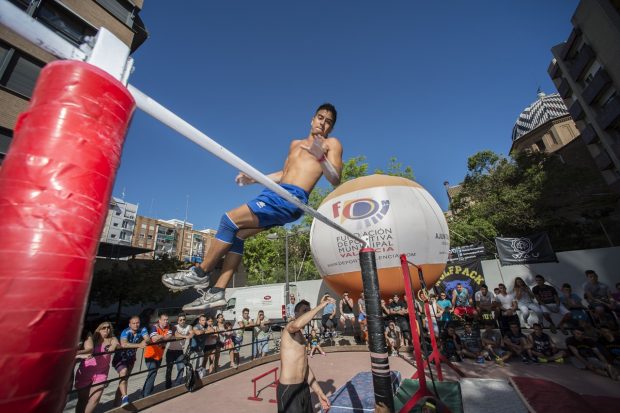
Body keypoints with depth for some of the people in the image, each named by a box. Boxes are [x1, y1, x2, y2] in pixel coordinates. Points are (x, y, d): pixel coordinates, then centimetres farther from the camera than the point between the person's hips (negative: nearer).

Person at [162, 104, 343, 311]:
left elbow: (336, 181, -5)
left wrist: (321, 158, -21)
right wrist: (254, 178, 24)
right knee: (237, 235, 0)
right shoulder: (295, 144, 29)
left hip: (291, 198, -8)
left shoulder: (332, 144, 8)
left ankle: (200, 273, 2)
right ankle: (217, 292, 6)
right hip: (276, 193, 8)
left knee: (230, 218, -13)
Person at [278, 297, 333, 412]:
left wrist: (319, 392, 17)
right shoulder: (290, 328, -15)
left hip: (303, 388, 9)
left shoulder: (301, 336, 15)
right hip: (289, 389, -9)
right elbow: (297, 324, -42)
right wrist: (320, 306, -38)